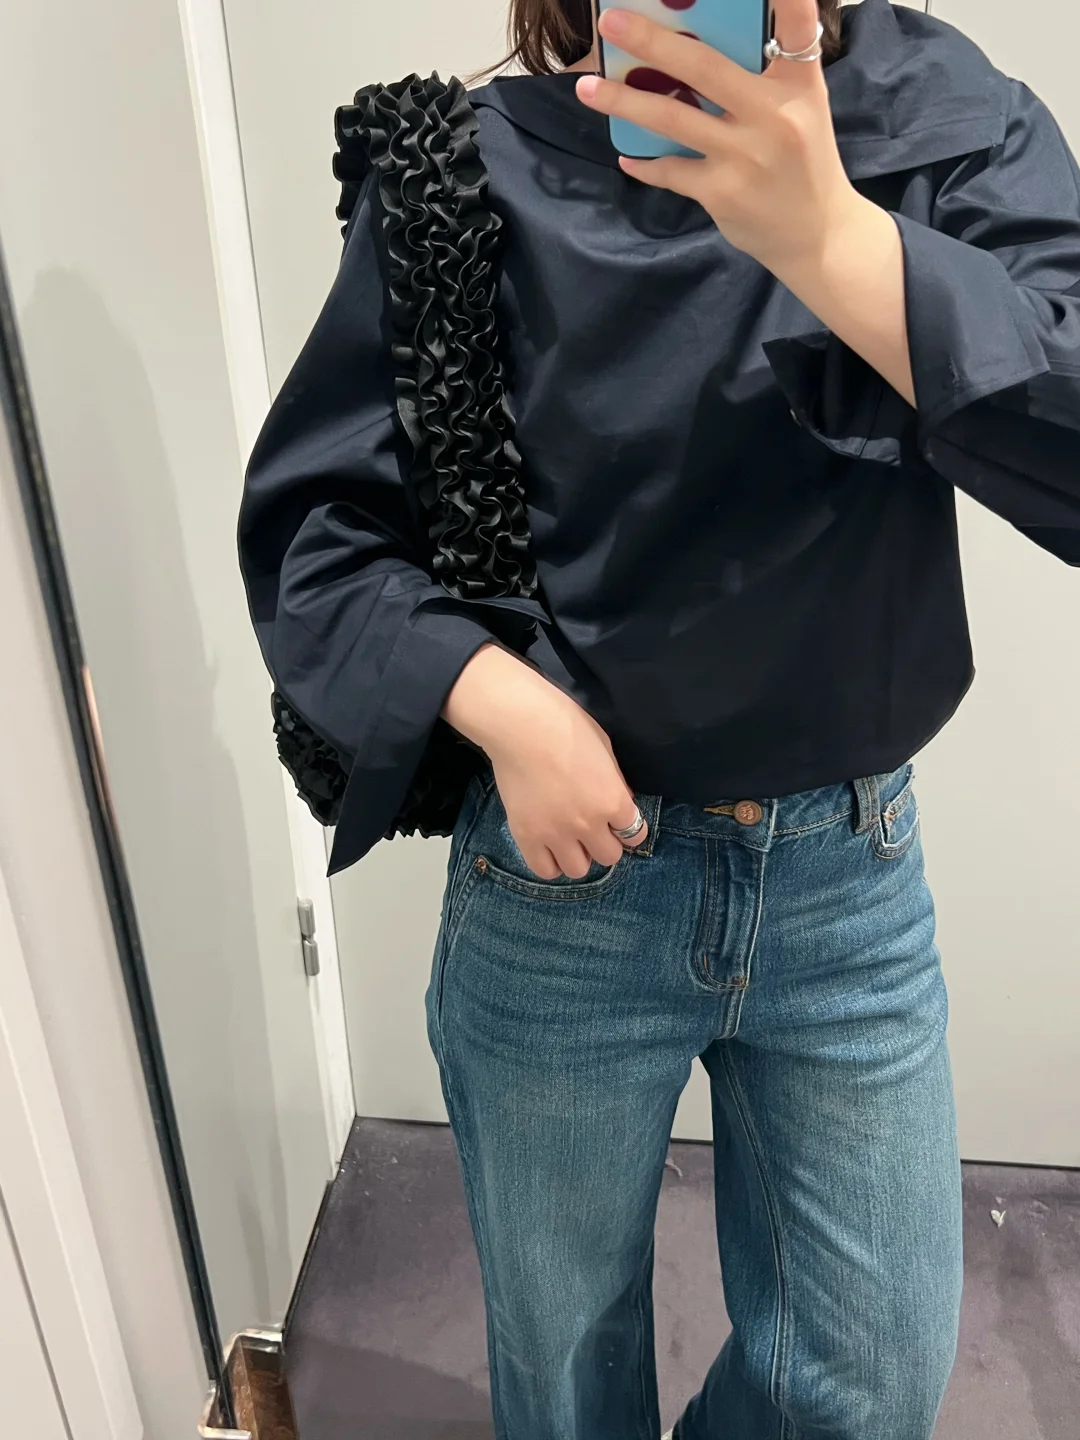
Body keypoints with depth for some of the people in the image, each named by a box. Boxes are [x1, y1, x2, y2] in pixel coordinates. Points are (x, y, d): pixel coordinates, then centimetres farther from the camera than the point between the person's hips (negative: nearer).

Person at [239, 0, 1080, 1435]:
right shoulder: (468, 174, -7)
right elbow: (303, 530, -5)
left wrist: (825, 235, -33)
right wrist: (502, 703, -20)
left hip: (855, 874, 2)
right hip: (567, 875, -1)